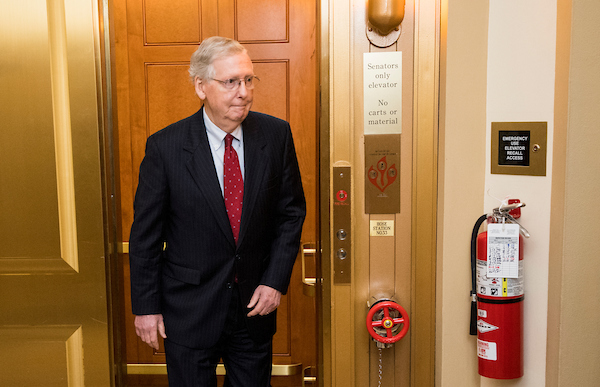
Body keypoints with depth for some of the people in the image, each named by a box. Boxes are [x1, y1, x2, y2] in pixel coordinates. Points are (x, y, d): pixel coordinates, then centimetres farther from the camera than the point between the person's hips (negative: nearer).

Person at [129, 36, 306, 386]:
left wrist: (276, 280, -5)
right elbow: (145, 233, -5)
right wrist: (146, 306, -2)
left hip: (255, 304, 3)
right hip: (189, 310, -2)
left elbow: (292, 211, 2)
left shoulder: (276, 134, -5)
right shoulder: (165, 147, -12)